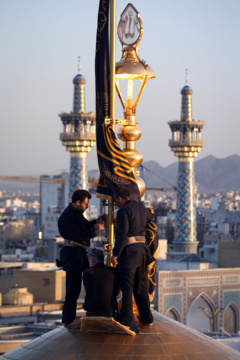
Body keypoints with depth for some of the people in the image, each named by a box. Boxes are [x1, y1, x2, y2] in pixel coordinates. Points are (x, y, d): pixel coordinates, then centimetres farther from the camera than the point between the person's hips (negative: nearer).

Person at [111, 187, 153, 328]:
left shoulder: (124, 210, -11)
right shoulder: (143, 209, 14)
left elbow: (122, 233, -20)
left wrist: (115, 253, -18)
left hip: (129, 250, -7)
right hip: (142, 249, 7)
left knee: (127, 287, -2)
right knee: (141, 286, 16)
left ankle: (125, 321, 0)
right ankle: (147, 318, 19)